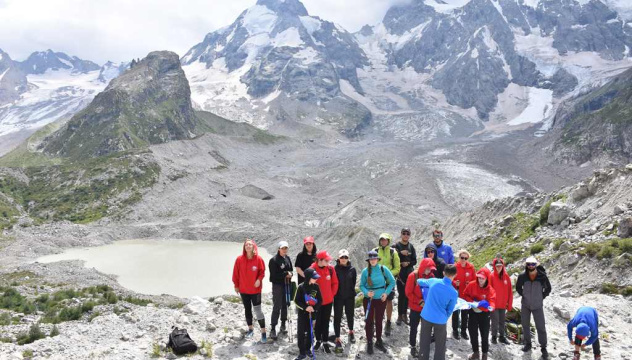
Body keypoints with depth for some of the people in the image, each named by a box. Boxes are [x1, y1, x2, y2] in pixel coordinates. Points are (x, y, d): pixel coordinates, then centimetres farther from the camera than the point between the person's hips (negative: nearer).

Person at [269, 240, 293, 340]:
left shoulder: (287, 258, 7)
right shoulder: (273, 260, -13)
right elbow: (274, 275, -18)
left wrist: (290, 274, -5)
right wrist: (286, 274, -14)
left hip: (287, 285, 6)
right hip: (277, 285, -6)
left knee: (285, 305, 14)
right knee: (277, 307, -7)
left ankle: (283, 324, 29)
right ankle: (273, 329, -2)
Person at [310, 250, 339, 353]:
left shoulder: (331, 269, -6)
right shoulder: (312, 269, -16)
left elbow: (335, 283, 4)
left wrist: (332, 294, 3)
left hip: (328, 301, 2)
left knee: (326, 322, 11)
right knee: (317, 322, 12)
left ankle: (325, 342, 21)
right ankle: (318, 340, 30)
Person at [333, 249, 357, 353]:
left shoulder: (352, 269, -3)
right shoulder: (335, 269, -8)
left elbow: (354, 282, 7)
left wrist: (351, 291, 9)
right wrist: (335, 292, -2)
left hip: (350, 297, 2)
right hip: (338, 297, -2)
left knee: (350, 315, 17)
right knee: (337, 317, -1)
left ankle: (351, 332, 42)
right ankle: (338, 339, 5)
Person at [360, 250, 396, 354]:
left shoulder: (383, 269, -10)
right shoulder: (365, 271, -11)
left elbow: (392, 282, -1)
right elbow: (361, 285, -3)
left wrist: (386, 293, -9)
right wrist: (367, 292, -21)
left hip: (381, 299, 1)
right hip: (368, 300, -1)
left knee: (379, 321, 13)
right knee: (369, 321, 5)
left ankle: (379, 342, 30)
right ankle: (369, 343, 19)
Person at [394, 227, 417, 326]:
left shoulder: (411, 247, 9)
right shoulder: (397, 246, 0)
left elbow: (414, 261, 7)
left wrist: (408, 263, -11)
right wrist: (400, 253, -19)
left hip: (409, 273, 3)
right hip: (400, 273, -3)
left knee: (407, 294, 5)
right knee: (401, 294, -4)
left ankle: (404, 314, 16)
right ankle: (400, 315, 4)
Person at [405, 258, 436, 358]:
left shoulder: (431, 276, -4)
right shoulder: (413, 276, -16)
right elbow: (408, 293, -13)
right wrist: (419, 301, -20)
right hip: (415, 307, -3)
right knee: (414, 327, 7)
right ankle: (413, 347, 23)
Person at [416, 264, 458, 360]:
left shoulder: (433, 281, -8)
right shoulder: (454, 293, -12)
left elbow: (419, 281, 12)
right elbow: (450, 310, -2)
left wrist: (419, 281, 34)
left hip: (426, 316, 2)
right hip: (440, 320, -2)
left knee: (424, 343, 16)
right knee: (440, 346, 15)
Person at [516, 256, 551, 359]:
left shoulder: (542, 276, -15)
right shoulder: (522, 276, -11)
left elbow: (548, 289, 3)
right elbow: (518, 287, 9)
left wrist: (542, 297, -1)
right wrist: (523, 295, 2)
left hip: (537, 305, -2)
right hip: (525, 305, 2)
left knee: (541, 327, 0)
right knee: (525, 325, 14)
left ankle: (543, 348, 15)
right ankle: (527, 344, 32)